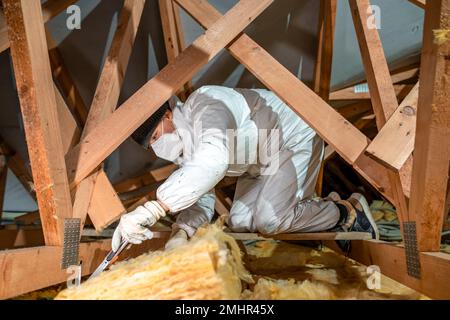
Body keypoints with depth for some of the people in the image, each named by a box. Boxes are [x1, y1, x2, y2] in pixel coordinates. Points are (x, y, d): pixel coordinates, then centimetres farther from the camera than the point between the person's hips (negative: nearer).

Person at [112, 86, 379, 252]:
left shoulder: (204, 106, -33)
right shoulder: (182, 147, -3)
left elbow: (213, 159, -54)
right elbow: (201, 200, -2)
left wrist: (155, 208, -56)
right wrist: (181, 232, -23)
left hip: (296, 139, -9)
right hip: (261, 164, 9)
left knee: (269, 220, -21)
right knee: (239, 223, 1)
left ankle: (347, 212, 3)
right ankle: (320, 210, 16)